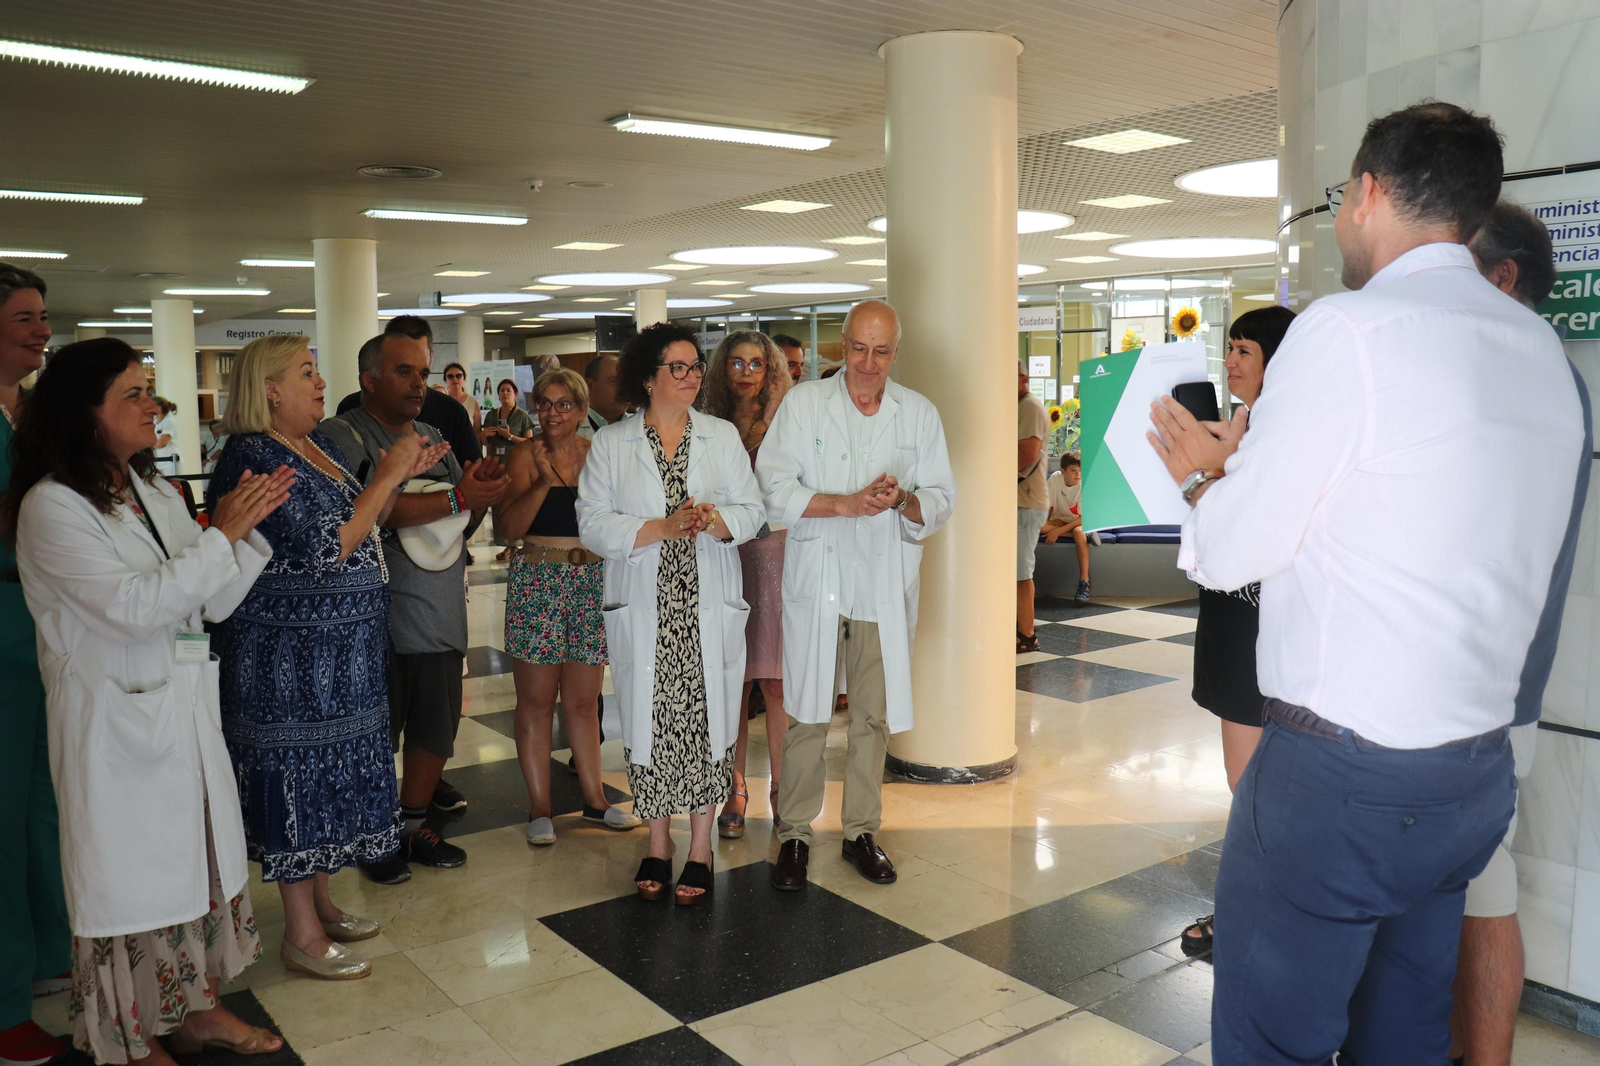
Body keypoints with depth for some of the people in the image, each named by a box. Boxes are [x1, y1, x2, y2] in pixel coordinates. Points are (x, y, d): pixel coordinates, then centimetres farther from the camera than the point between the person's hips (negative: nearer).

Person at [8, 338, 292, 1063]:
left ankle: (195, 1008, 34)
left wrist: (250, 527, -6)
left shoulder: (154, 491, 8)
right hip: (117, 724, -7)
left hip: (187, 711, 7)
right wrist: (222, 534, -19)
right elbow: (132, 607, -22)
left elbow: (212, 603, 8)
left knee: (198, 857, 16)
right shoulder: (52, 507, -14)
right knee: (132, 874, 6)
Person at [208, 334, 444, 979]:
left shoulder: (322, 446, 10)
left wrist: (398, 477, 4)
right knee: (299, 773, 0)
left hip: (339, 648, 9)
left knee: (329, 771, 16)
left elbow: (358, 526, 17)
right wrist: (388, 476, -18)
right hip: (289, 653, -9)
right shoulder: (254, 457, -17)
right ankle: (302, 935, 13)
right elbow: (328, 546, -24)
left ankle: (319, 902, 31)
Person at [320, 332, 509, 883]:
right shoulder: (343, 436, -7)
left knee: (438, 727, 12)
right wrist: (457, 497, -21)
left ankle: (413, 822, 30)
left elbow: (462, 526, 19)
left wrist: (480, 491, -3)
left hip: (440, 613, 7)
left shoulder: (434, 438, 17)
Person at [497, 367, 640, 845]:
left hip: (592, 580, 3)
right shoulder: (526, 454, -1)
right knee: (536, 700, 2)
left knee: (583, 700, 9)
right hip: (537, 578, -2)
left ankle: (594, 798, 19)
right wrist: (544, 480, -19)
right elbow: (512, 526, -10)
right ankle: (539, 807, 10)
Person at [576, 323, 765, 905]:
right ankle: (657, 844, 21)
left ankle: (700, 848, 15)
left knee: (706, 720, 1)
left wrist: (715, 521, -16)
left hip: (710, 608, 1)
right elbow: (593, 523, -4)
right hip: (643, 610, -1)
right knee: (648, 722, 4)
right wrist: (663, 528, -16)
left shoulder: (722, 436, 10)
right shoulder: (610, 443, 5)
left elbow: (751, 511, 6)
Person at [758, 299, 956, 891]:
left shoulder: (919, 413, 7)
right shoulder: (803, 403, 1)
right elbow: (773, 488, -6)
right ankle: (794, 834, 16)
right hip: (815, 581, -2)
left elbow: (942, 499, 6)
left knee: (875, 715, 9)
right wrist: (847, 503, -18)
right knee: (807, 714, 2)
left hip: (885, 585, 2)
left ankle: (861, 830, 24)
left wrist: (903, 502, -16)